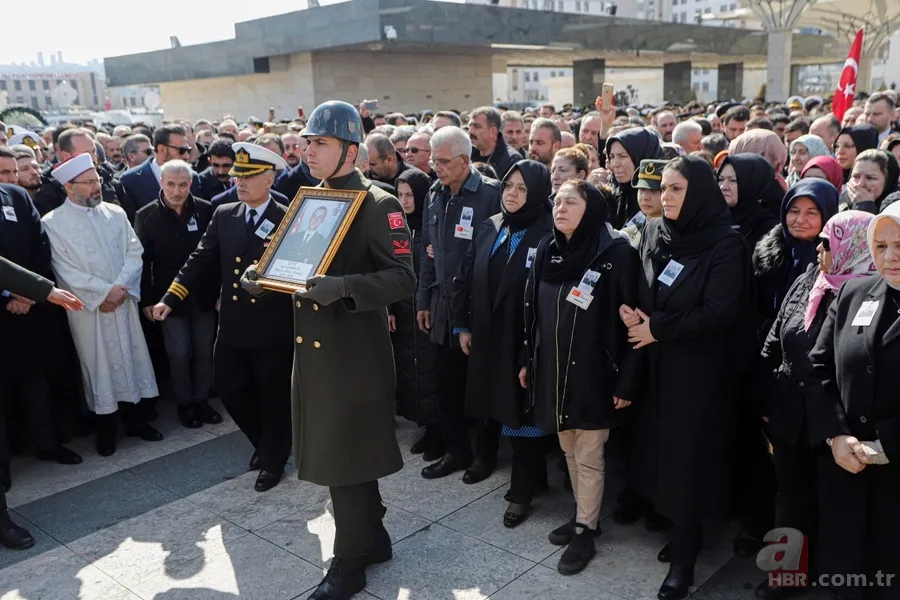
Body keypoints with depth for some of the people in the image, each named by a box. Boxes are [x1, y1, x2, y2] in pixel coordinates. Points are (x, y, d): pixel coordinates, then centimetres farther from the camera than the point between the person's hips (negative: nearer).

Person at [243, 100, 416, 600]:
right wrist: (267, 275, -1)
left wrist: (344, 287, -32)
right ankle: (373, 537, 37)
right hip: (312, 347, 8)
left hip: (354, 351, -8)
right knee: (338, 451, 18)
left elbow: (403, 278, -19)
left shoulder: (378, 204, -12)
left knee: (345, 456, 2)